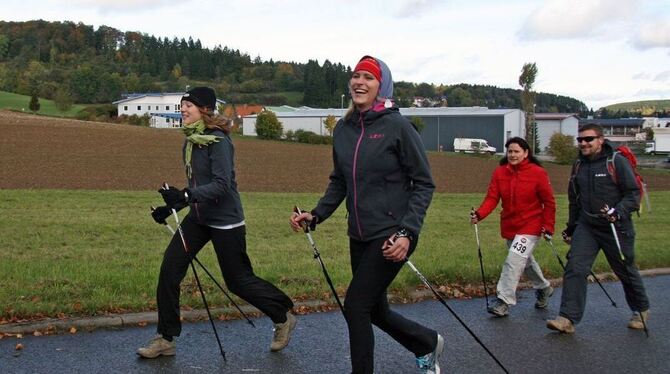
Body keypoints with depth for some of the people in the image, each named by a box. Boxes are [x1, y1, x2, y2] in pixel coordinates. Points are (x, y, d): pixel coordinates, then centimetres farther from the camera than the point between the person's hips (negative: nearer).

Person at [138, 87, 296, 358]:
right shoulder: (190, 142, 7)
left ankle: (283, 318, 29)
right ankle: (165, 339, 8)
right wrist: (171, 207, 9)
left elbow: (222, 185, -27)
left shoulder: (219, 141, -18)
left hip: (225, 221, -7)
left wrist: (184, 196, -38)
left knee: (238, 280, 4)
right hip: (198, 218, 8)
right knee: (169, 268, -3)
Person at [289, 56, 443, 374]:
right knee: (374, 310, 16)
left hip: (391, 237, -7)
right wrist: (316, 215, 2)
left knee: (356, 306, -8)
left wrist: (407, 233, -19)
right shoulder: (343, 129, 6)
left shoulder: (397, 126, -11)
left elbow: (423, 184, -9)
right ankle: (428, 343, 42)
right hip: (359, 237, 7)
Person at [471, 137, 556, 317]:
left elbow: (549, 202, -6)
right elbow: (492, 198, -9)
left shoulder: (537, 173, -12)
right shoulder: (499, 173, -2)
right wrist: (479, 214, -26)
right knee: (526, 260, 21)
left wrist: (548, 226, -9)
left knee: (514, 260, -18)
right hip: (509, 226, 6)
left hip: (531, 226, -5)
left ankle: (503, 301, -15)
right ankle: (544, 288, 46)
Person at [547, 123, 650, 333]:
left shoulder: (617, 162, -11)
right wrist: (570, 228, 21)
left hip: (616, 228, -4)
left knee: (626, 271, 13)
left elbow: (633, 194, -12)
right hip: (586, 227, 4)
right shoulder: (579, 166, 8)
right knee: (574, 269, -11)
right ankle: (568, 318, -11)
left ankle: (641, 310, 37)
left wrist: (617, 212, -28)